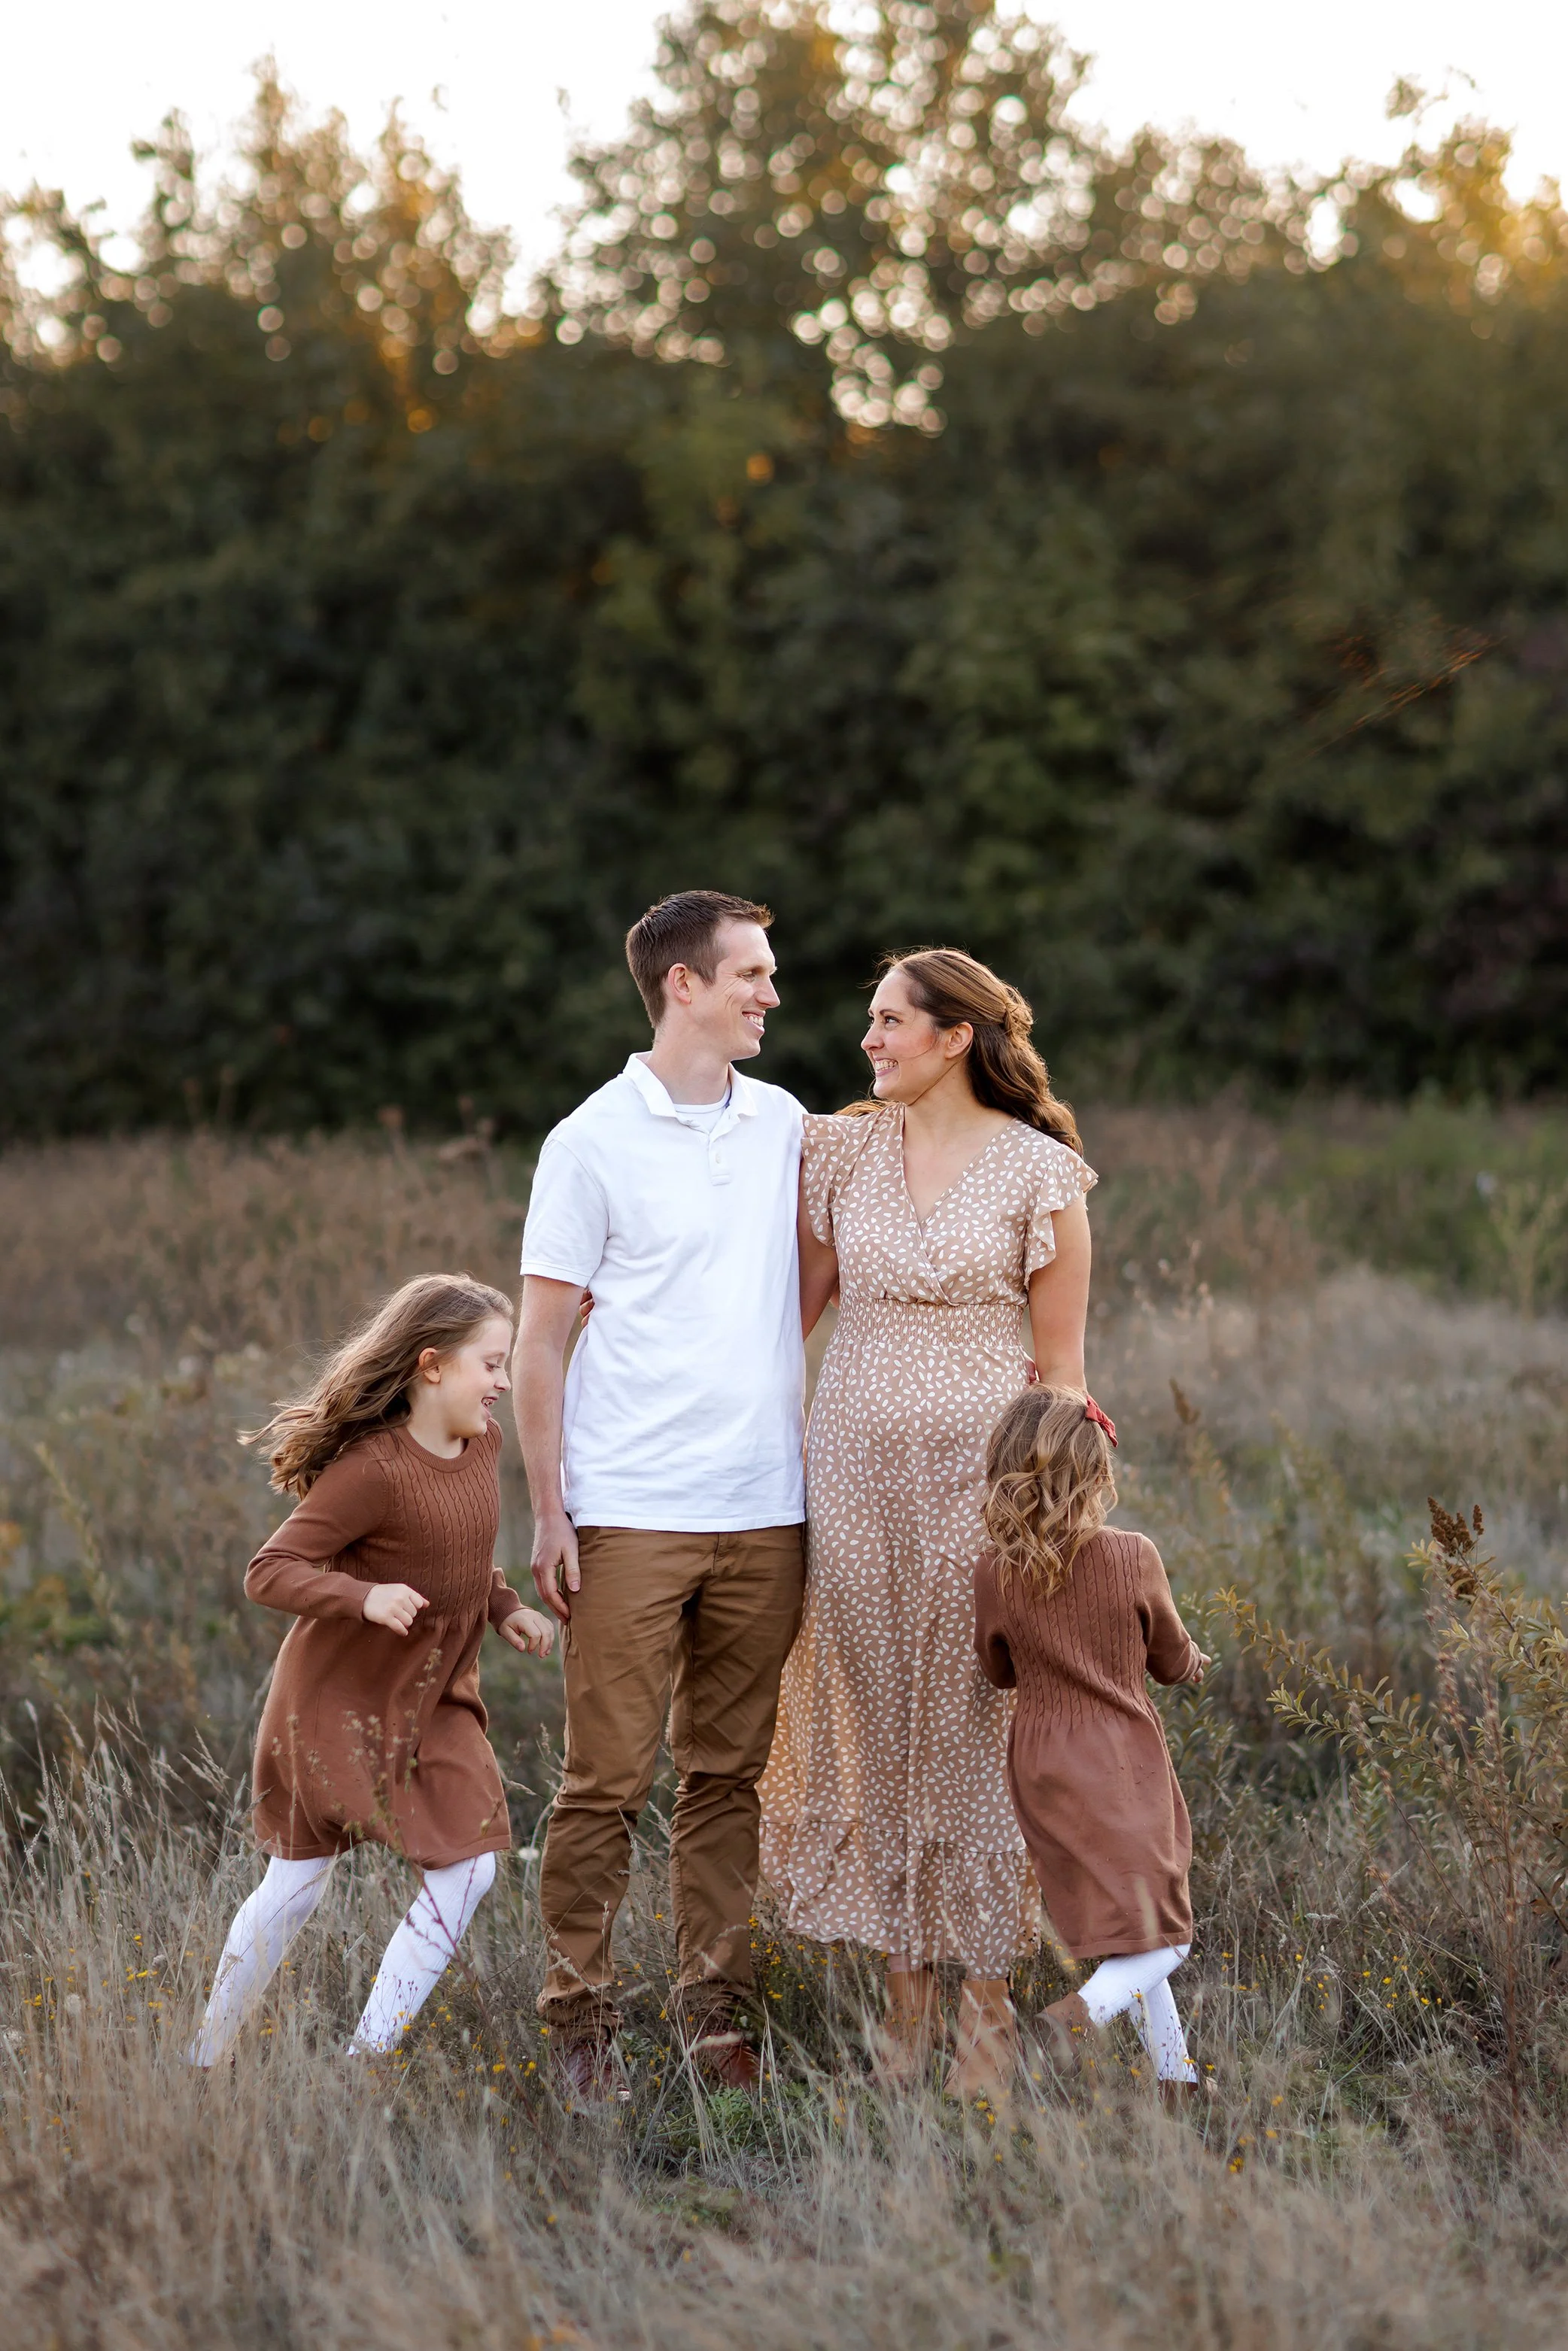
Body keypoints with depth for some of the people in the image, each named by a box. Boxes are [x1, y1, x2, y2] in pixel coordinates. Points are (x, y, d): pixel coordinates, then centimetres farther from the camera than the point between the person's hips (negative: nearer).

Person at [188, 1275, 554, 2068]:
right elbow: (268, 1571, -24)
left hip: (433, 1701, 7)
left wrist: (504, 1608, 4)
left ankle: (367, 2056, 5)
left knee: (468, 1868, -5)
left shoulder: (482, 1445, 0)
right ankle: (206, 2061, 21)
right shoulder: (374, 1468, -24)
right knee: (297, 1884, 3)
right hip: (337, 1697, -7)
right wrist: (364, 1597, -37)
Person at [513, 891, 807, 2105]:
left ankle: (717, 2010, 16)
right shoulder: (594, 1142, -3)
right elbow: (539, 1343, -1)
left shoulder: (784, 1125, 11)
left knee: (729, 1773, 8)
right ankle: (582, 2016, 6)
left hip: (764, 1509, 4)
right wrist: (548, 1512, -7)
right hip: (632, 1514, -4)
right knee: (609, 1776, -2)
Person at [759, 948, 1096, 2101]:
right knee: (871, 1724, 6)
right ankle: (906, 1993, 17)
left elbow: (1062, 1360, -1)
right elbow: (791, 1306, 16)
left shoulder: (1040, 1171, -4)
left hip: (979, 1477, -4)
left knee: (973, 1726, 1)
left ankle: (989, 2005, 12)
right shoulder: (841, 1150, 6)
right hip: (857, 1471, 4)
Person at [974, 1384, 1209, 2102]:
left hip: (1044, 1769, 3)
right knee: (1160, 1933, -1)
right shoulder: (1133, 1559, -10)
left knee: (1124, 1923, 15)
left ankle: (1173, 2068, 15)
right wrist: (1191, 1662, 30)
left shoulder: (995, 1577, -5)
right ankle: (1083, 2012, -28)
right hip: (1127, 1762, -3)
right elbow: (1172, 1657, 6)